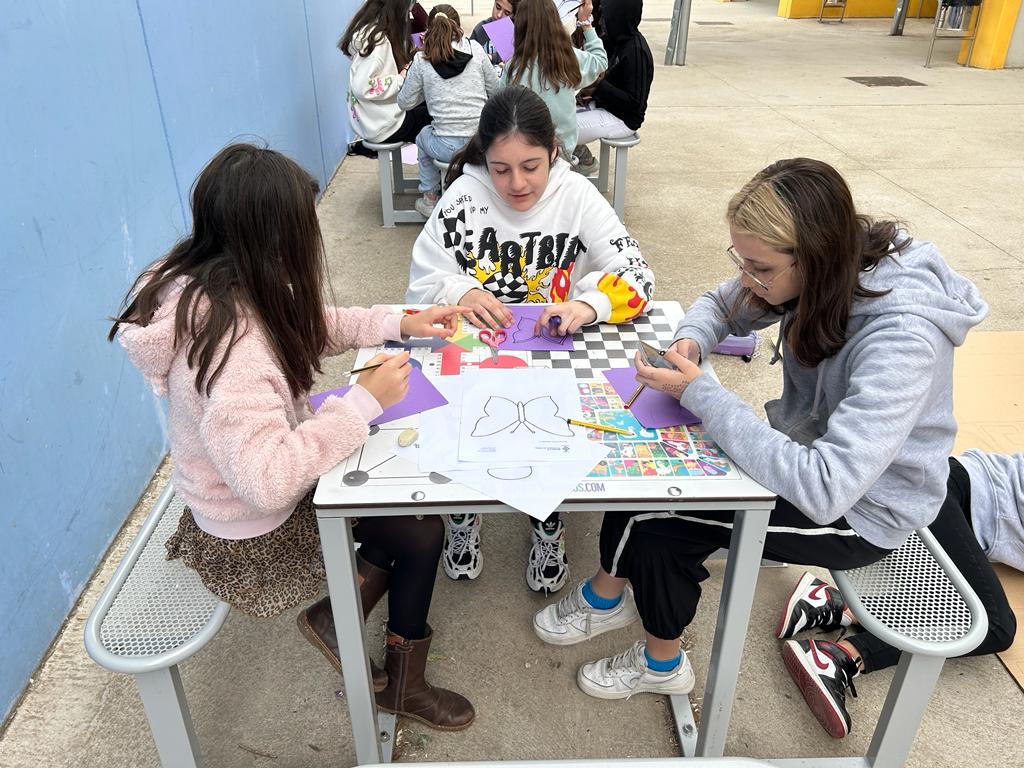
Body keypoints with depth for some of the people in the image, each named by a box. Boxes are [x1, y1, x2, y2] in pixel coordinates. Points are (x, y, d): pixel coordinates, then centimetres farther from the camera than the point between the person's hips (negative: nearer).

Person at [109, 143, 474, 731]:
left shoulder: (209, 287, -10)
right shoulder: (230, 347, -37)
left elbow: (311, 325, 6)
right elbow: (268, 480, -38)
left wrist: (398, 324, -1)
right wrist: (363, 402, -31)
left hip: (270, 482, 8)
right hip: (255, 534, -8)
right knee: (421, 529, 1)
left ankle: (339, 615, 15)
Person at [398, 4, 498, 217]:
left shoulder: (422, 60, -3)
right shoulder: (475, 49, -1)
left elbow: (405, 102, 6)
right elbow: (494, 89, 9)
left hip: (448, 148, -1)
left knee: (423, 136, 35)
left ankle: (429, 198, 37)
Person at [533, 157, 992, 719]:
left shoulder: (902, 339, -35)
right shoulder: (817, 272, -12)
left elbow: (826, 490, -40)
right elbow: (721, 304, 6)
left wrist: (699, 393, -35)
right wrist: (691, 341, -18)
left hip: (861, 507, -7)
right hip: (804, 446, 7)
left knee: (657, 519, -15)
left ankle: (661, 664, 14)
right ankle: (609, 594, 19)